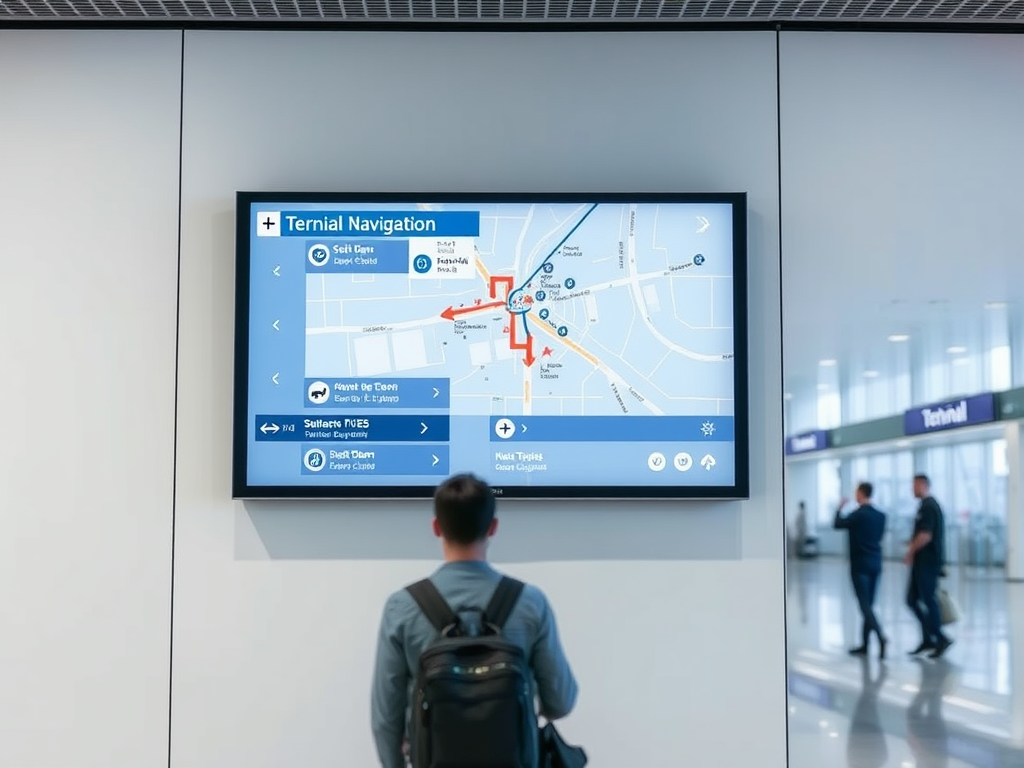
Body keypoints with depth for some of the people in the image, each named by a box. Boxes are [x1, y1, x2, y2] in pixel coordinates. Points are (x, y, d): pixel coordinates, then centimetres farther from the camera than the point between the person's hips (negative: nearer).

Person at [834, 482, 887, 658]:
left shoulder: (857, 514, -13)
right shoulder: (880, 516, 6)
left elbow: (837, 525, -2)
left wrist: (840, 508, 14)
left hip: (860, 565, -7)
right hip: (875, 564, 7)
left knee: (865, 605, -8)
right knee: (869, 604, 11)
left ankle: (881, 637, -25)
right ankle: (864, 644, 15)